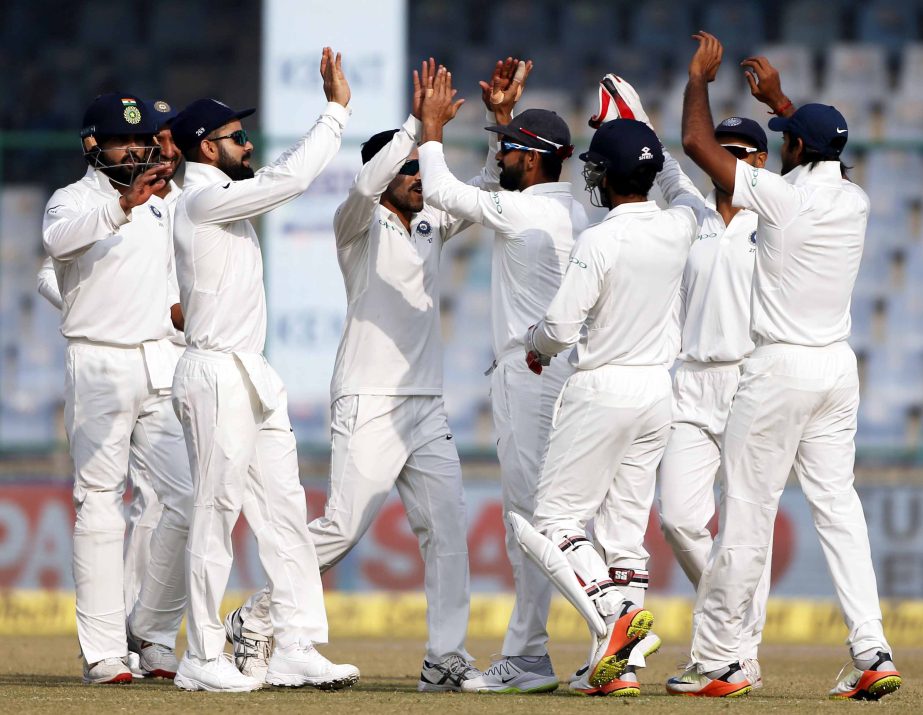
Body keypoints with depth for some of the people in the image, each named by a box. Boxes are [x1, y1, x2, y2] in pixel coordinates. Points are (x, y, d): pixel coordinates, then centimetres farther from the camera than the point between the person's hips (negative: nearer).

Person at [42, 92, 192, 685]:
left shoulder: (161, 205, 17)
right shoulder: (73, 200, -2)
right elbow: (59, 238, -27)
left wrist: (178, 304, 11)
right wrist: (124, 204, -42)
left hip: (162, 364, 6)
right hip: (99, 365, -6)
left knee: (188, 497, -2)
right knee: (101, 506, -6)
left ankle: (153, 635, 10)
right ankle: (103, 652, -6)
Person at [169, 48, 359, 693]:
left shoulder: (225, 198, 17)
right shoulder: (204, 199, -13)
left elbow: (284, 175, 24)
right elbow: (290, 179, -18)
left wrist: (332, 113, 18)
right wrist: (337, 112, -12)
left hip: (253, 375, 10)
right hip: (217, 376, -10)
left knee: (285, 509, 6)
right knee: (217, 512, -6)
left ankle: (296, 649, 7)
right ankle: (203, 659, -1)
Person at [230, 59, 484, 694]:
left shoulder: (431, 226, 15)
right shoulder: (359, 226, -3)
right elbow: (365, 185, -24)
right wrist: (417, 123, -27)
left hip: (427, 407, 7)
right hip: (368, 403, -7)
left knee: (448, 526, -2)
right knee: (345, 526, -11)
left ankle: (446, 658, -2)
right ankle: (259, 618, 5)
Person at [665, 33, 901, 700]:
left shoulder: (782, 194, -15)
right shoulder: (855, 200, 5)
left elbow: (697, 142, -8)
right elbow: (824, 153, 30)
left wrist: (700, 74, 7)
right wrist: (779, 99, 37)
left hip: (780, 369, -7)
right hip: (839, 367, 7)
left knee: (747, 514, -2)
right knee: (838, 504, 7)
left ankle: (716, 662, 3)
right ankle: (873, 651, -4)